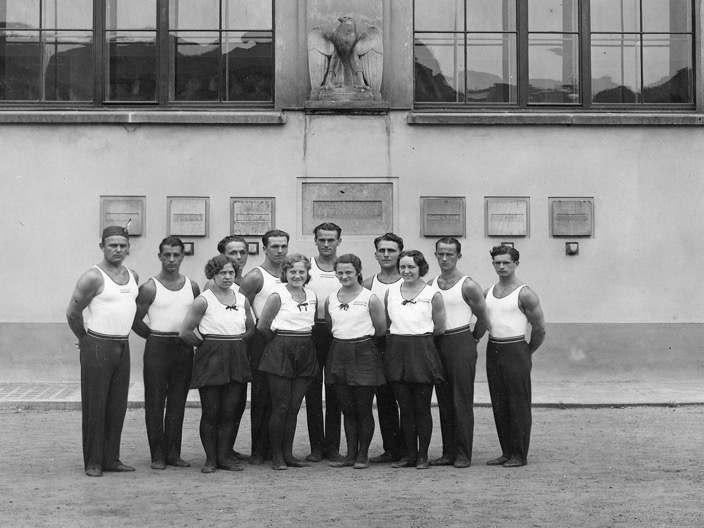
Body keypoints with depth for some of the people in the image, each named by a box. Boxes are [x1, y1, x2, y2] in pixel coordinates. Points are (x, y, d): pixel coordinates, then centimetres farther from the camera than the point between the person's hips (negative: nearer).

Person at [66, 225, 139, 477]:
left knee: (118, 406, 8)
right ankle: (93, 462, 3)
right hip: (97, 347, -6)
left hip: (123, 347, 6)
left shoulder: (133, 277, 10)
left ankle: (111, 459, 16)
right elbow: (73, 312, -6)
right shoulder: (93, 277, -10)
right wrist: (85, 339, 5)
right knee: (95, 405, -2)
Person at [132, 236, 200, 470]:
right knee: (155, 402, -1)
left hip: (184, 347, 4)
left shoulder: (192, 287, 8)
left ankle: (173, 453, 14)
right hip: (157, 348, -3)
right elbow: (136, 321, -1)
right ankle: (158, 454, 6)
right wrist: (155, 337, 4)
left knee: (178, 403, 7)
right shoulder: (150, 288, -4)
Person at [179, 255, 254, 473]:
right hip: (211, 360, -4)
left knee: (230, 411, 4)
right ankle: (210, 459, 8)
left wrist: (235, 342, 10)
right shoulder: (203, 300, -7)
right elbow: (185, 332, -9)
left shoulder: (242, 299, 9)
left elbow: (250, 328, 22)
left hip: (236, 359, 4)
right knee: (210, 412, -1)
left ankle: (225, 456, 12)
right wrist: (205, 344, 2)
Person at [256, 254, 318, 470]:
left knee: (294, 407, 7)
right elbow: (262, 326, -3)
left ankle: (288, 454, 14)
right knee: (280, 407, -3)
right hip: (281, 353, -5)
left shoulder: (312, 296, 9)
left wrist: (302, 339, 10)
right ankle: (277, 456, 5)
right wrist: (281, 338, 9)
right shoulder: (278, 296, -7)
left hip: (305, 354, 5)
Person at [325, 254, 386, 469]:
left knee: (363, 409, 1)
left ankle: (363, 455, 11)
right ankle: (351, 454, 15)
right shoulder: (330, 300, 8)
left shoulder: (370, 299, -6)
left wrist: (361, 335, 7)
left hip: (363, 353, -4)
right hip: (338, 353, 4)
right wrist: (343, 336, 10)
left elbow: (381, 330, -1)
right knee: (347, 408, 8)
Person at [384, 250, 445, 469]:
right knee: (405, 408, 8)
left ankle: (423, 455, 11)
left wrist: (418, 331, 6)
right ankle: (410, 454, 17)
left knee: (422, 408, 1)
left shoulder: (432, 294, -2)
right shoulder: (391, 291, 8)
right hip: (396, 351, 3)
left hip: (422, 351, -3)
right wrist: (402, 332, 8)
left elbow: (439, 329, 4)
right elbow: (385, 323, 17)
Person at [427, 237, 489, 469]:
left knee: (462, 401, -5)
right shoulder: (430, 285, 10)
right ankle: (448, 453, 13)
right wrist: (434, 340, 12)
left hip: (461, 344, -6)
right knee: (444, 401, 8)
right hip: (437, 344, 6)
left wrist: (472, 339, 6)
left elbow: (483, 318, 0)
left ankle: (463, 454, -1)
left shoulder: (468, 286, -7)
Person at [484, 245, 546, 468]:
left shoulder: (524, 294, -8)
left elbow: (539, 328, -3)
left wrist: (527, 353, 6)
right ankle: (506, 452, 15)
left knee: (518, 404, -4)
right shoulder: (488, 293, 11)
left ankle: (519, 454, 1)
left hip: (515, 351, -6)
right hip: (493, 350, 6)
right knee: (498, 405, 8)